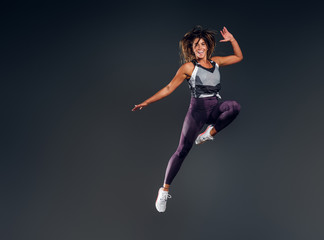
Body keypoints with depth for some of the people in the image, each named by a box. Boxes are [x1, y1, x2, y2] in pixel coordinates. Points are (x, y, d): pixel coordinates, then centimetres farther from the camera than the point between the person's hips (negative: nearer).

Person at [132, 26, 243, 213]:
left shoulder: (216, 62, 12)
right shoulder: (188, 67, 0)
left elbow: (238, 57, 26)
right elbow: (169, 88, 1)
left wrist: (232, 39, 11)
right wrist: (147, 102, -3)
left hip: (216, 107, 4)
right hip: (198, 108, -4)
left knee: (235, 107, -31)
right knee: (183, 150, -13)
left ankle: (210, 132, -9)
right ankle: (165, 190, -3)